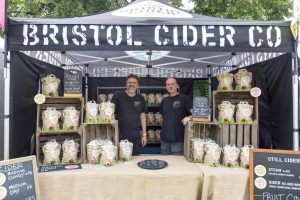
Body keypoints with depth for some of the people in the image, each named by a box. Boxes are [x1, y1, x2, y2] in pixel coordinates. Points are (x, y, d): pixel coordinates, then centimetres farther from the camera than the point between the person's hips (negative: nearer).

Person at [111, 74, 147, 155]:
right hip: (120, 136, -2)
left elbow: (142, 116, 10)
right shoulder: (118, 96, -4)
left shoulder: (141, 98, 6)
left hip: (136, 136, 3)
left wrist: (144, 134, 8)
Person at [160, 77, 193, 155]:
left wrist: (189, 117, -32)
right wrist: (166, 127, 14)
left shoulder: (184, 98, -6)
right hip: (165, 138, 5)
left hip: (178, 138, -5)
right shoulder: (164, 100, 10)